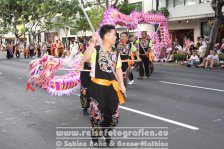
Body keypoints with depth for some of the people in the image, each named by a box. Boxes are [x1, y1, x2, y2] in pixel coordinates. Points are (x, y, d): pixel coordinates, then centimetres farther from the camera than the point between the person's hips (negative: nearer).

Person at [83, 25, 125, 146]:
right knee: (97, 114, 4)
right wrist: (93, 42, -36)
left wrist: (122, 84, 5)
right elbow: (86, 59, -31)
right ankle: (95, 135, 30)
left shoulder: (116, 52, 7)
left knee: (114, 114, 9)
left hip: (112, 87, 5)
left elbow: (118, 69, 12)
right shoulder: (95, 50, -10)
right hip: (97, 87, -5)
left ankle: (106, 130, 39)